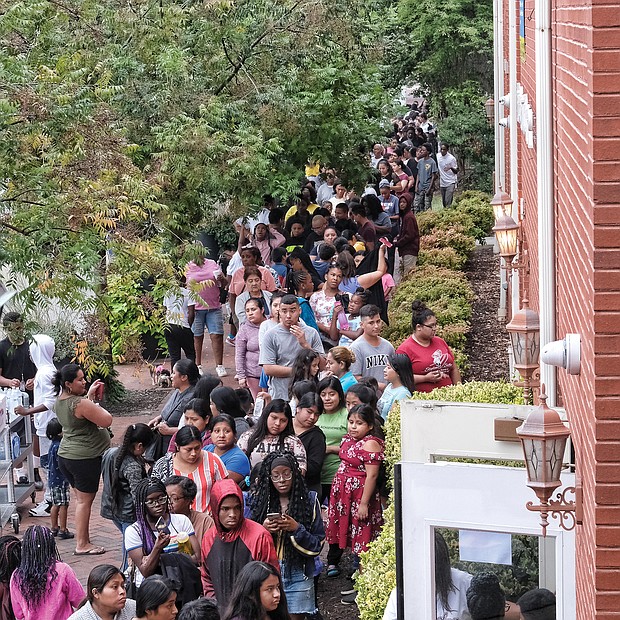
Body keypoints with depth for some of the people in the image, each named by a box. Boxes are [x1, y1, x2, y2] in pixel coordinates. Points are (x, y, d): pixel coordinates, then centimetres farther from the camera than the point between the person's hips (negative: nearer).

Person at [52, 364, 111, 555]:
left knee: (80, 498, 16)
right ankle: (82, 545, 1)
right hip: (85, 458, -9)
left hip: (65, 456, 9)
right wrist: (94, 401, -5)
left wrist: (89, 395, 17)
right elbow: (107, 420, -20)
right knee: (85, 500, -2)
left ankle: (83, 539, 21)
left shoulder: (60, 401, 6)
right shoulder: (81, 404, -23)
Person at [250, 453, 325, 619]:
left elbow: (317, 545, -2)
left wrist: (297, 529, -18)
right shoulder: (259, 500, 4)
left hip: (298, 575, -1)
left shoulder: (309, 500, 0)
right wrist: (263, 530, -12)